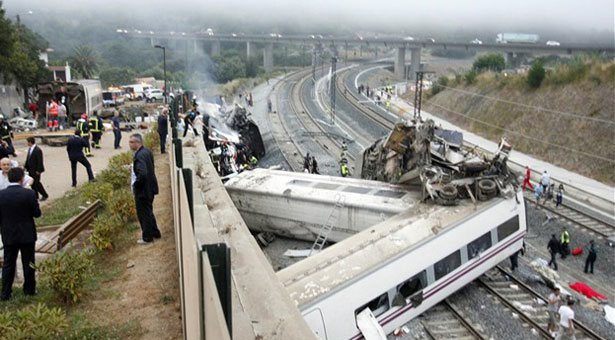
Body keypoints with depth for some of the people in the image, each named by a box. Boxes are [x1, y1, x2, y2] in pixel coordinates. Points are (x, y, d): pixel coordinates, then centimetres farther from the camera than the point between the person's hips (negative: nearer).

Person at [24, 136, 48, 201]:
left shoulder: (38, 150, -21)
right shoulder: (29, 149, 6)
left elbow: (40, 161, -19)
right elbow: (28, 158, 13)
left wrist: (38, 170, -19)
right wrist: (26, 167, 10)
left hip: (35, 170, -8)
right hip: (30, 169, 9)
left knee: (36, 183, -1)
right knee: (32, 183, 13)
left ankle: (45, 195, 13)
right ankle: (35, 196, 25)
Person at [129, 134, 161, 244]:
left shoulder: (139, 156, -25)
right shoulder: (147, 151, 5)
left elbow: (142, 174, -34)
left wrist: (135, 185, -20)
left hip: (143, 190, -10)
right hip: (150, 187, 10)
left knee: (144, 213, 5)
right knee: (148, 212, 23)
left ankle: (147, 237, 18)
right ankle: (155, 233, 35)